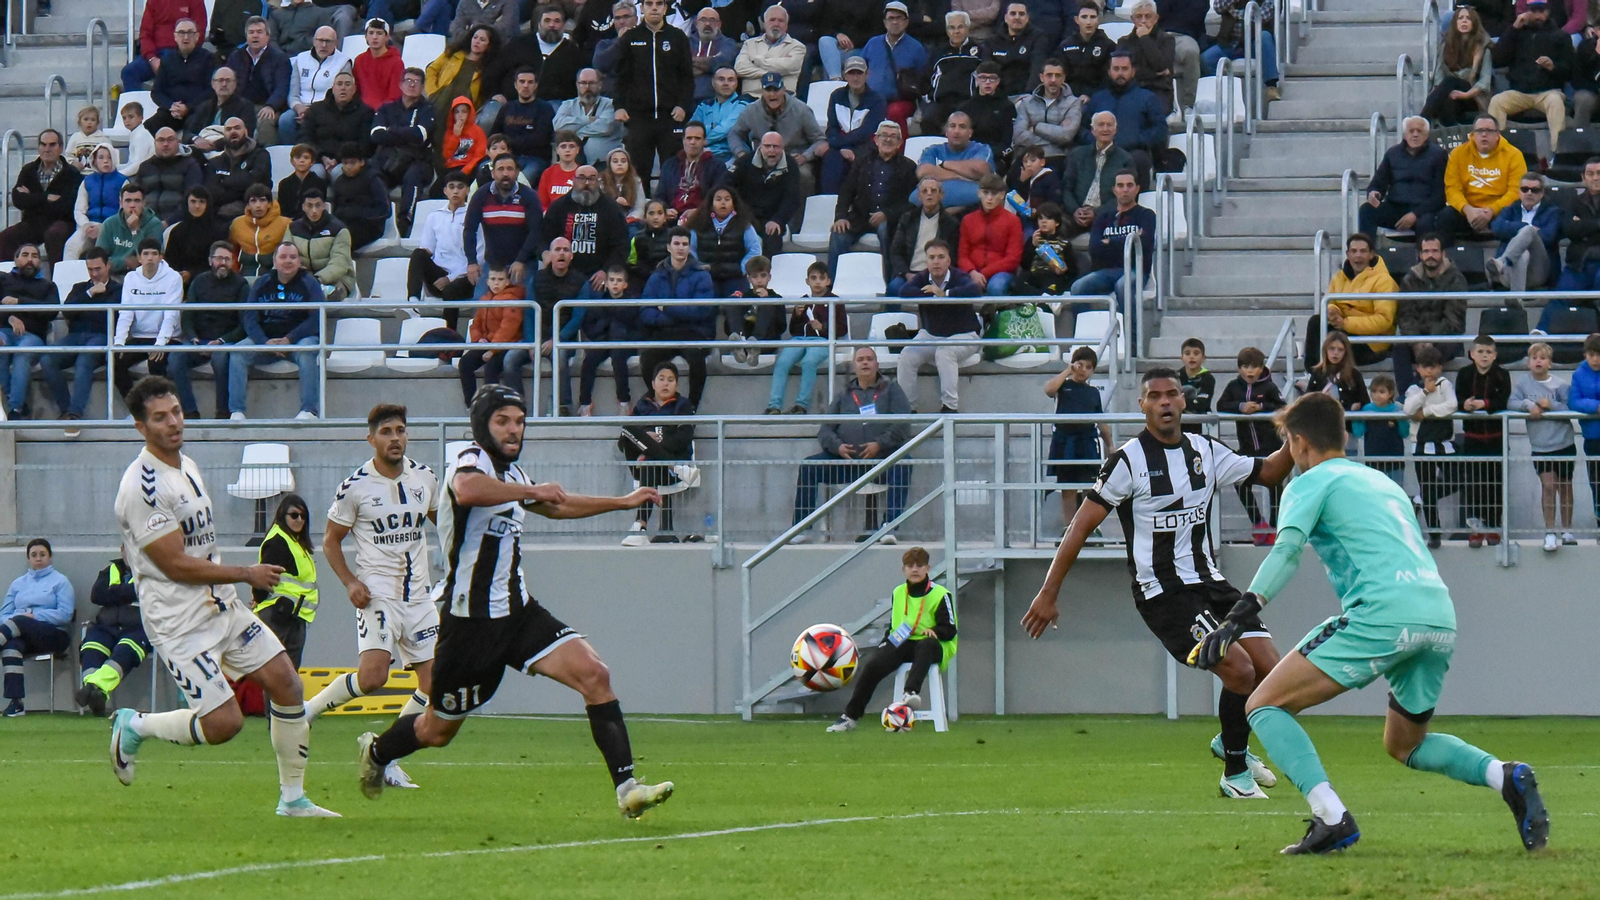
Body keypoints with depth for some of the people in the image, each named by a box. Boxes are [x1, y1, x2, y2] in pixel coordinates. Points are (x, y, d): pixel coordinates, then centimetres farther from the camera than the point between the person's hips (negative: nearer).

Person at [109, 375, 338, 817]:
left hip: (221, 605, 9)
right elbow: (176, 565, -19)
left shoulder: (186, 466, 10)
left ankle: (293, 798, 13)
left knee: (287, 684, 2)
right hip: (180, 623, -9)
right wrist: (247, 574, -12)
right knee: (223, 723, -13)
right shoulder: (142, 486, -20)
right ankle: (133, 726, 13)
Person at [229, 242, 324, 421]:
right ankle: (236, 411, -27)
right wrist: (264, 342, -17)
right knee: (238, 351, -23)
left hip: (298, 338, -3)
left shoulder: (309, 283, 3)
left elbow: (316, 319, -8)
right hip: (265, 339, 3)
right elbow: (249, 317, 2)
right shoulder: (262, 284, 11)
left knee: (306, 351, -36)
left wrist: (289, 339, -21)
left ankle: (309, 410, -37)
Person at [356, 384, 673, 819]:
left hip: (517, 611, 7)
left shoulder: (510, 473, 13)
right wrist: (531, 490, -35)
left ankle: (626, 786, -18)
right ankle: (376, 751, 42)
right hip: (471, 619, -7)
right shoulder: (472, 461, -14)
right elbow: (467, 490, -42)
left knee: (594, 675, -15)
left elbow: (556, 506, 36)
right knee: (437, 730, 9)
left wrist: (624, 502, 37)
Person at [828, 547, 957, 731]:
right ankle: (850, 716, -19)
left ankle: (912, 692, -57)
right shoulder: (898, 593, 15)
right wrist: (887, 640, 3)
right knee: (871, 665, -20)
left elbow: (949, 630, -7)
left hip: (928, 643, -4)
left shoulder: (939, 595, -2)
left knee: (926, 645, -42)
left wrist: (934, 631, -28)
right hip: (902, 643, 4)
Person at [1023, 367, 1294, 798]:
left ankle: (1230, 741, 27)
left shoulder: (1206, 451, 6)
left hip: (1209, 581, 6)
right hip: (1162, 593, -6)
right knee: (1239, 670, -19)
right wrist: (1048, 594, -11)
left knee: (1271, 670, -2)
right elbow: (1082, 525, -9)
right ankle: (1235, 773, 1)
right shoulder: (1128, 460, -10)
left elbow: (1266, 472, 20)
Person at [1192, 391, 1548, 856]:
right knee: (1404, 744, 27)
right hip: (1442, 619, 8)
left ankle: (1332, 817, -18)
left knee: (1264, 705, 0)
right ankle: (1506, 777, 1)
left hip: (1384, 613, -8)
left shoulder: (1311, 484, 9)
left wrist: (1241, 615, -19)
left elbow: (1286, 551, -9)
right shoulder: (1382, 482, 31)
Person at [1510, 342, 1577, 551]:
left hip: (1564, 445, 1)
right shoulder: (1523, 381, 0)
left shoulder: (1560, 385, -4)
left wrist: (1551, 405, -20)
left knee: (1565, 487, 13)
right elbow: (1511, 403, -4)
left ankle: (1567, 531, 28)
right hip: (1540, 446, -1)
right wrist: (1528, 404, -20)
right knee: (1548, 485, -14)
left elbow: (1571, 408, -8)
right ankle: (1549, 533, -10)